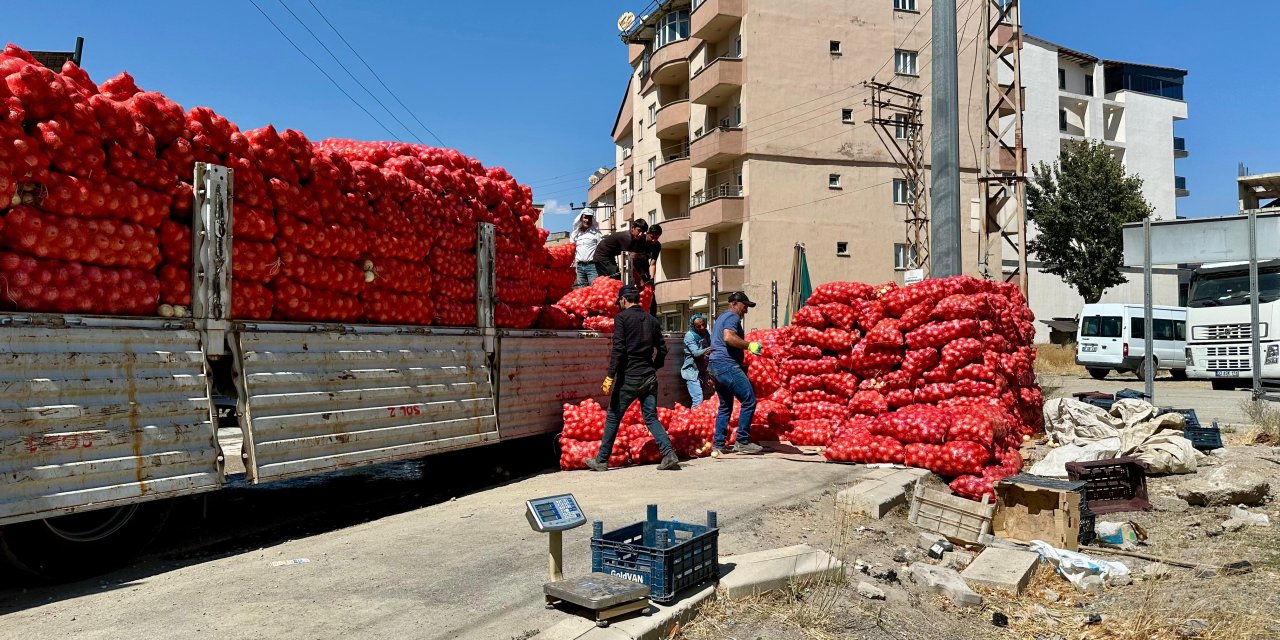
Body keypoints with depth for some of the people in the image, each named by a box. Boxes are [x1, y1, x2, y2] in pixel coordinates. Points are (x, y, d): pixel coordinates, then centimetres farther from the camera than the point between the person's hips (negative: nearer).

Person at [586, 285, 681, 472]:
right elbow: (662, 349, 12)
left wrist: (610, 376, -14)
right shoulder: (652, 320, 11)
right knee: (651, 418, 8)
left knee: (613, 418, 6)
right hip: (650, 377, 5)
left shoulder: (622, 317, -6)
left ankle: (601, 460, 14)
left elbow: (618, 349, -15)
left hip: (629, 377, -5)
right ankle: (669, 454, -7)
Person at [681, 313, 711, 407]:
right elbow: (696, 353, -24)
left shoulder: (706, 334, 7)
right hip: (692, 372, -7)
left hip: (702, 371, 7)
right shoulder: (689, 335, -12)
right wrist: (710, 349, -40)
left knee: (694, 399, 12)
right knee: (698, 400, -17)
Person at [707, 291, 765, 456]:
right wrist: (749, 345, -19)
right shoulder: (733, 317, -4)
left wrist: (741, 363, 32)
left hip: (714, 365, 11)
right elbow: (728, 337, -23)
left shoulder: (721, 317, 27)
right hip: (726, 364, -10)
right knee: (749, 400, -7)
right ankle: (742, 442, -5)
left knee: (725, 406, 14)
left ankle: (718, 446, 11)